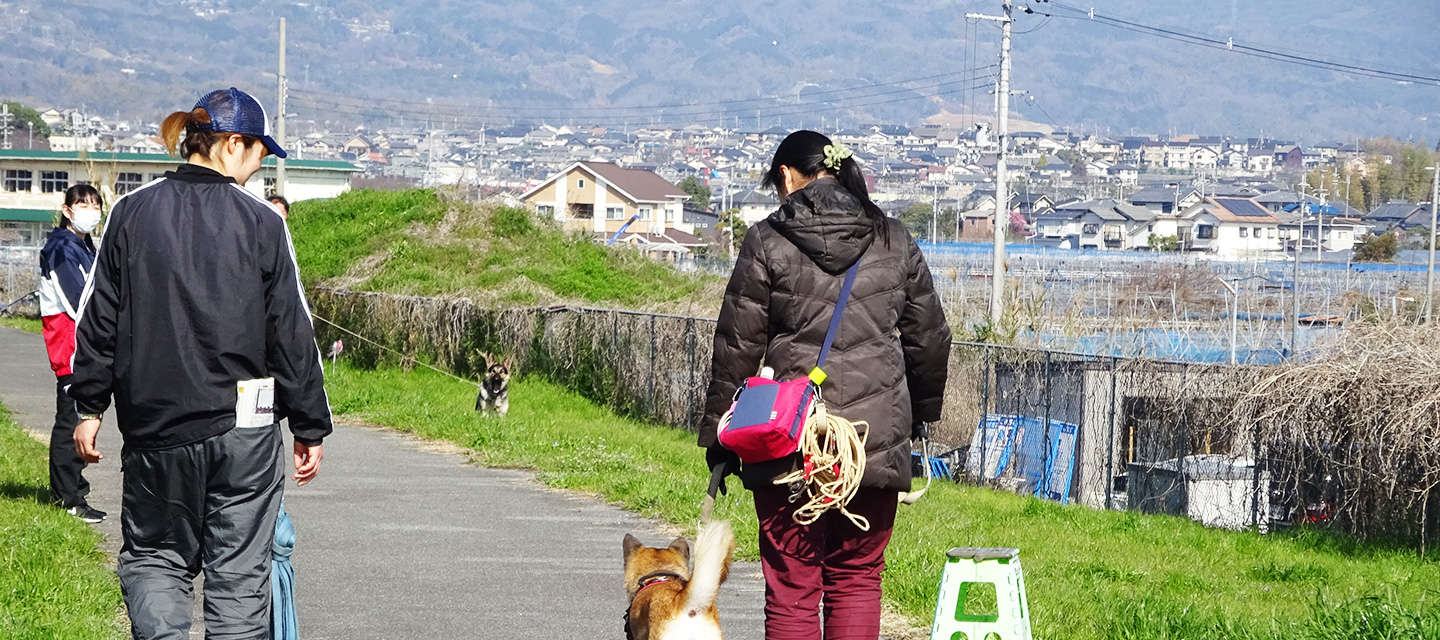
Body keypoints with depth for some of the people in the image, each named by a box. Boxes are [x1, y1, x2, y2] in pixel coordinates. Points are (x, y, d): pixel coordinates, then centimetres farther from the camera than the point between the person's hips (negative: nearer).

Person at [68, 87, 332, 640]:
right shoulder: (261, 222, -5)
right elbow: (292, 333, -3)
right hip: (242, 427, -2)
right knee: (239, 571, 5)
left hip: (153, 428, 2)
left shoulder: (132, 213, 1)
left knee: (153, 557, 14)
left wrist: (89, 406, 12)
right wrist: (310, 427, 4)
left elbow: (99, 319, 3)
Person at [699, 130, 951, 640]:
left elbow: (736, 348, -2)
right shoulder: (894, 243, 7)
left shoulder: (768, 242, -3)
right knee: (857, 579, 12)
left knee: (791, 587, 4)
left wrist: (718, 437, 5)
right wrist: (920, 413, 29)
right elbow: (929, 339, 14)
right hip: (877, 444, 3)